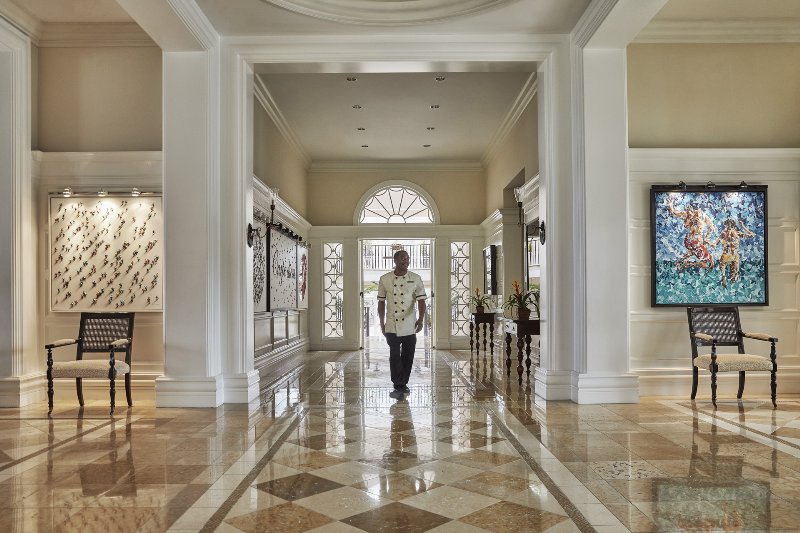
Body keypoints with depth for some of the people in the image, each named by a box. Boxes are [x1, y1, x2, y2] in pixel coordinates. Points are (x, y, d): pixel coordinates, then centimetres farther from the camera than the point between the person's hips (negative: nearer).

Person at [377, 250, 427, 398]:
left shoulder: (415, 278, -1)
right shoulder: (384, 279, 1)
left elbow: (421, 300, -6)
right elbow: (381, 302, 8)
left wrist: (421, 319, -21)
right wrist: (382, 323, 8)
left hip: (409, 326, 1)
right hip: (391, 326, -1)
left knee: (408, 357, 9)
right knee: (395, 356, -3)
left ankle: (403, 383, 25)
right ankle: (398, 386, 4)